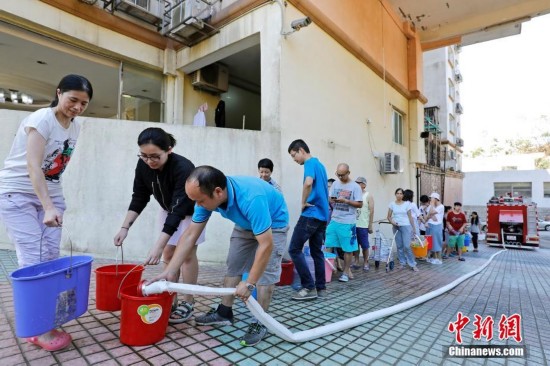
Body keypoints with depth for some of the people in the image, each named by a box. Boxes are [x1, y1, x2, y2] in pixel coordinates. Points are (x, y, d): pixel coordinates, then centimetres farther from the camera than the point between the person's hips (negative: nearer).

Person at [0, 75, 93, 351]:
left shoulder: (75, 127, 4)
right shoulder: (41, 119, -16)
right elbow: (33, 167, -25)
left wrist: (53, 203, 9)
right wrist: (48, 208, -34)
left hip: (51, 194, 6)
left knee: (51, 257, 0)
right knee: (33, 258, -11)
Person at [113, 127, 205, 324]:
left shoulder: (183, 168, -39)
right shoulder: (143, 165, -20)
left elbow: (179, 210, -41)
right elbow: (139, 198, -9)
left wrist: (158, 245, -45)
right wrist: (125, 227, -18)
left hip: (191, 210, -6)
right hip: (168, 208, 6)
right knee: (169, 252, 6)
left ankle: (187, 303, 7)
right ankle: (171, 299, 18)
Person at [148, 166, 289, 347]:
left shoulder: (251, 199, -45)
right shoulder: (208, 195, -23)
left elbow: (266, 245, -42)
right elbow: (189, 236, -18)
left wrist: (249, 283, -35)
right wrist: (169, 271, -22)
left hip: (273, 225, -6)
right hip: (245, 224, 7)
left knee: (266, 272, -11)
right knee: (233, 264, 8)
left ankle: (260, 323, 5)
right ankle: (224, 312, 23)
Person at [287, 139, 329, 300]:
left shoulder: (310, 163, -9)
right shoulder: (320, 165, 20)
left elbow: (308, 183, -29)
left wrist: (303, 203, -16)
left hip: (311, 214, -10)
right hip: (322, 214, 10)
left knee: (294, 249, -5)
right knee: (317, 251, 13)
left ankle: (309, 287, -4)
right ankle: (321, 287, 17)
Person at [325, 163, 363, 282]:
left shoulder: (355, 186, -5)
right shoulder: (335, 184, 8)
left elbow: (360, 204, -7)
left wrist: (346, 201, -19)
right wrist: (332, 200, -10)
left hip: (348, 222, -4)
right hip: (334, 220, 4)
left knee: (348, 248, 4)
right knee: (330, 245, 5)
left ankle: (346, 272, 17)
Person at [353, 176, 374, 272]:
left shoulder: (368, 196, -1)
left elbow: (371, 211, -3)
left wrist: (370, 225, -7)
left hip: (363, 225, -3)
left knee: (364, 245, 5)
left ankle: (365, 263, 17)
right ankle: (356, 262, 19)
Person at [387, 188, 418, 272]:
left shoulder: (407, 204, 0)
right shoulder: (392, 204, 3)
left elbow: (410, 216, 2)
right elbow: (389, 216, 5)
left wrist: (413, 228, 1)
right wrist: (392, 222, -14)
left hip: (406, 226, -2)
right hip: (396, 227, 2)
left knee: (407, 246, -8)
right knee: (399, 246, 7)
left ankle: (413, 264, 4)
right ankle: (402, 263, 19)